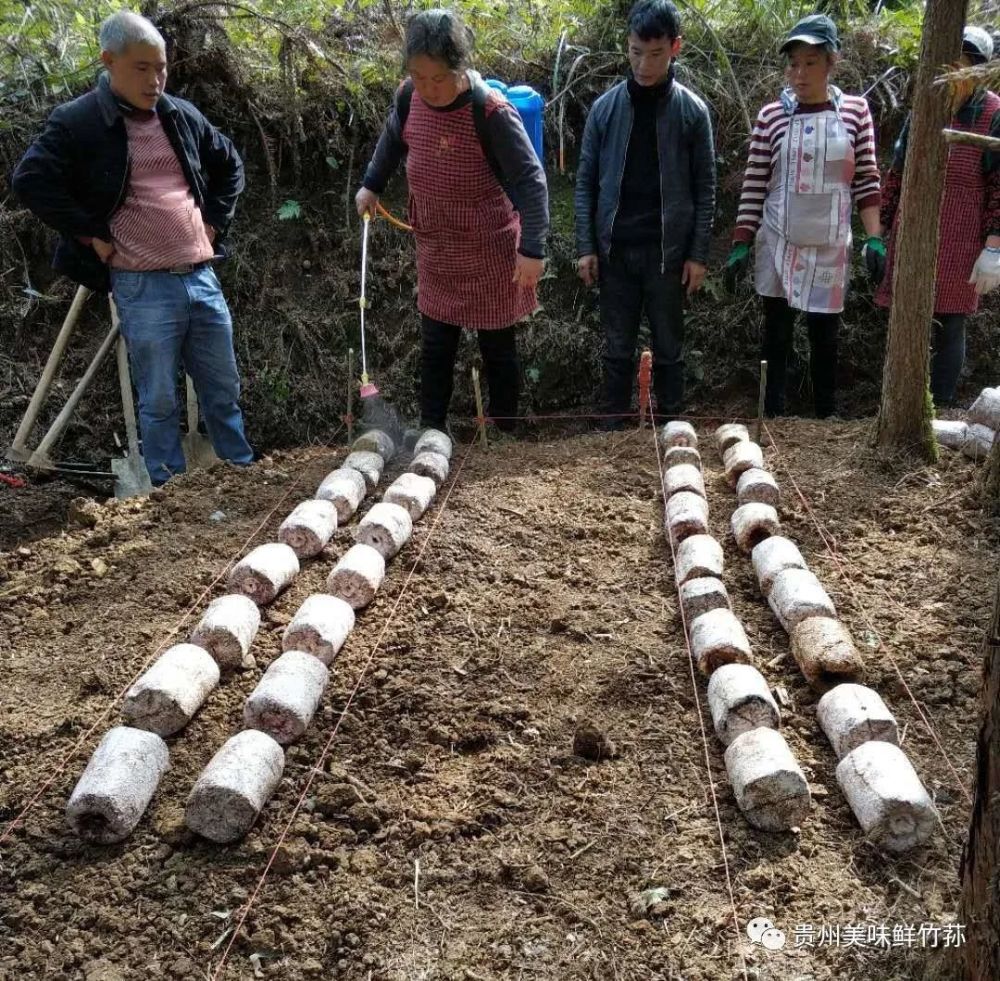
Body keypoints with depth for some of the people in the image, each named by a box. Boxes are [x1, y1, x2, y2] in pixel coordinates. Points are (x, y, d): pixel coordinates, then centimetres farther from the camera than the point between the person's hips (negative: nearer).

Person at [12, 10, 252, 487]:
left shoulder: (182, 116, 11)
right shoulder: (77, 122, -5)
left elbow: (229, 165, 25)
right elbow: (30, 180, -12)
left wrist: (215, 220, 13)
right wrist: (92, 234, -11)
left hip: (201, 277, 5)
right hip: (142, 287, -5)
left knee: (223, 389, 12)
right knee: (159, 401, 2)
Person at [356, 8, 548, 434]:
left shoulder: (491, 111, -24)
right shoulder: (410, 96, -7)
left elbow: (530, 180, -24)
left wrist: (532, 248, -30)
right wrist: (372, 184, 18)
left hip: (490, 254, -5)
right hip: (435, 249, 6)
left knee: (497, 350, 9)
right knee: (435, 349, 14)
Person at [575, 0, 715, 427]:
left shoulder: (692, 110, -2)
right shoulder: (606, 107, 1)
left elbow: (705, 187, 0)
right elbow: (586, 181, 4)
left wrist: (698, 254, -5)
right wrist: (585, 247, -1)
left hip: (667, 251, -1)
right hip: (615, 250, 1)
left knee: (668, 348, 9)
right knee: (618, 349, 9)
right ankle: (613, 430, 21)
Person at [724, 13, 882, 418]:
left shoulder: (855, 110, 1)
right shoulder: (772, 115, -2)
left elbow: (866, 180, 3)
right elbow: (754, 186, 0)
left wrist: (874, 238, -3)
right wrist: (740, 244, -3)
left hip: (829, 246, 1)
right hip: (778, 244, 0)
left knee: (825, 339, 8)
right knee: (776, 335, 6)